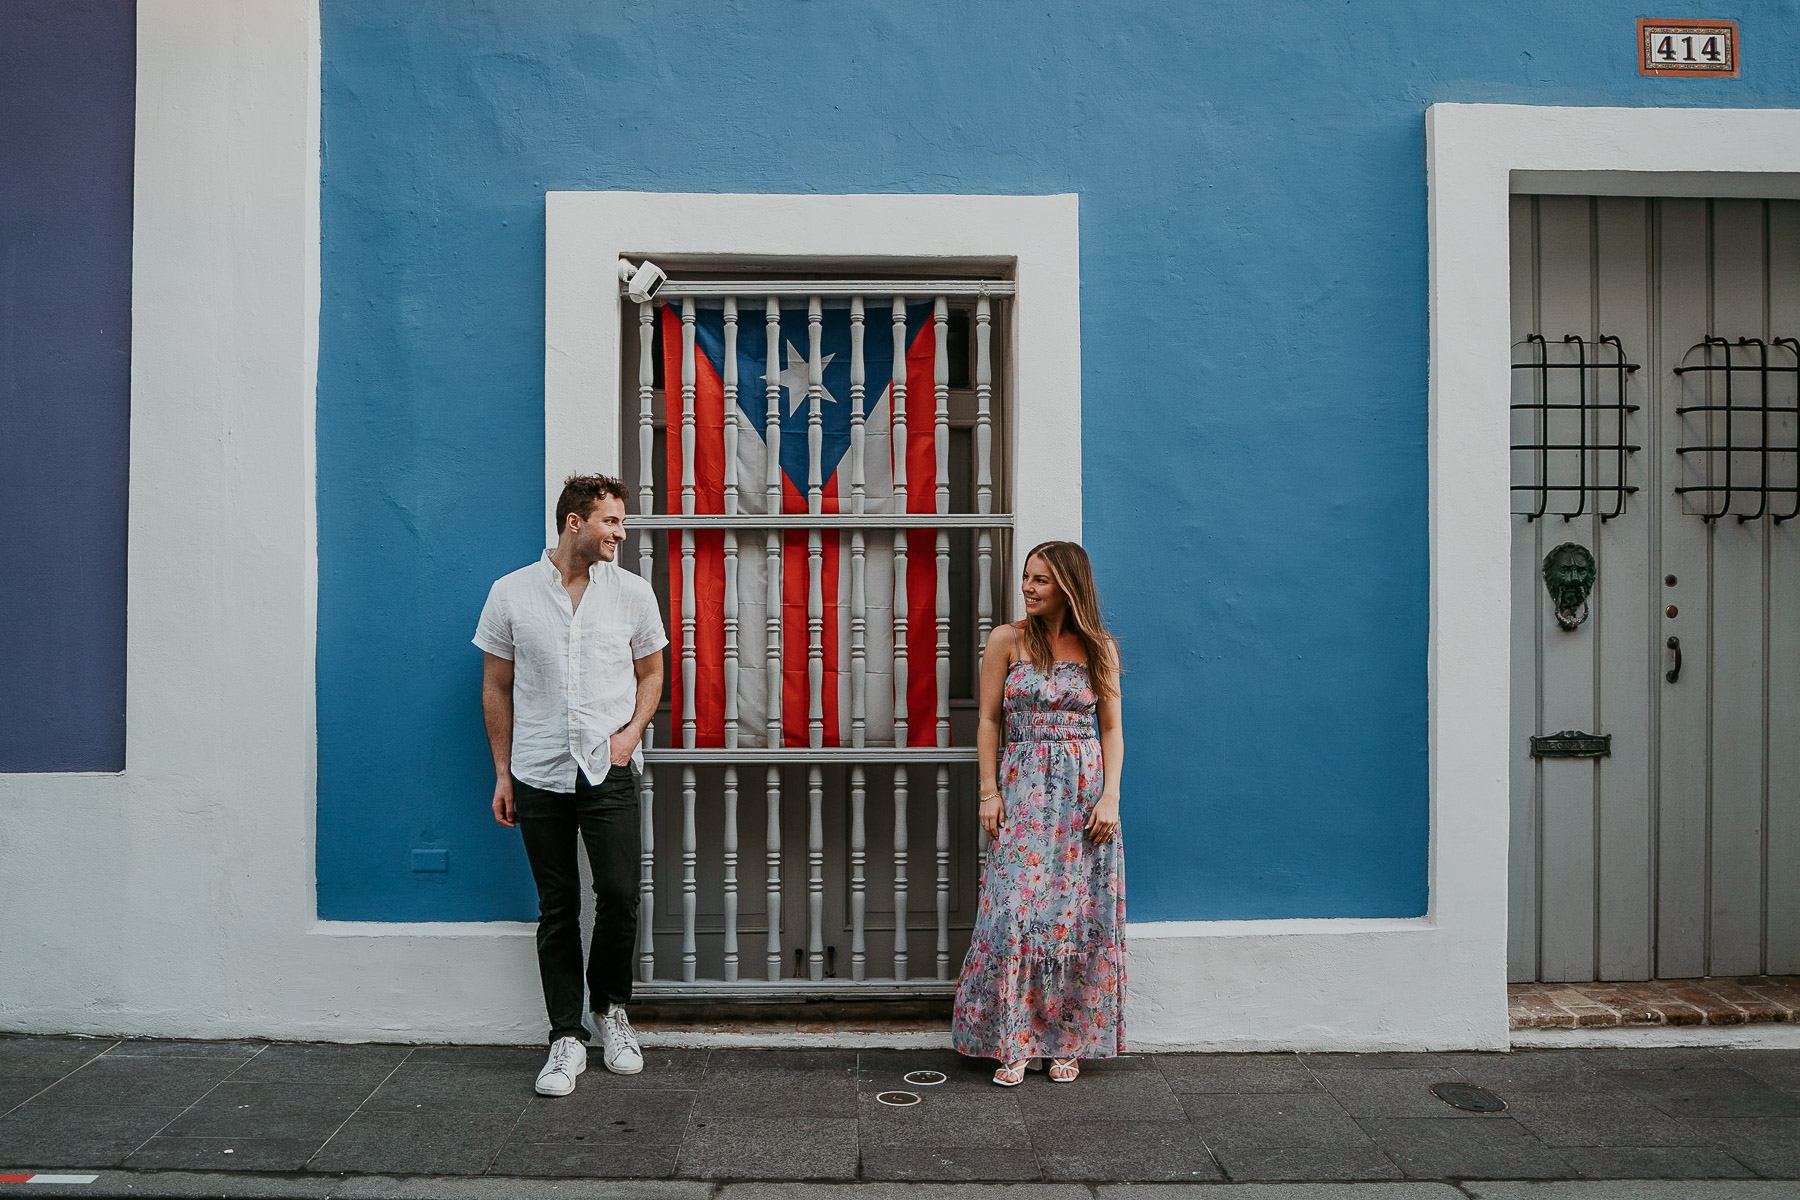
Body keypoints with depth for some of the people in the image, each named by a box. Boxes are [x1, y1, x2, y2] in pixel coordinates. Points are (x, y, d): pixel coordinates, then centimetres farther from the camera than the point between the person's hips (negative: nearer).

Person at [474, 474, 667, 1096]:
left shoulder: (632, 592, 3)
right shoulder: (511, 593, 1)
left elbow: (651, 672, 12)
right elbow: (496, 688, 7)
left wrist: (630, 732, -5)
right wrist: (503, 773, 6)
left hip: (610, 771, 0)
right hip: (540, 774, 0)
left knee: (620, 895, -6)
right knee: (557, 910, 6)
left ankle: (611, 1008, 20)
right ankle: (567, 1038, 17)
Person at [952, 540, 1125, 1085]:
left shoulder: (1099, 647, 5)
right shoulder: (1006, 641, 2)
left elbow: (1111, 727, 5)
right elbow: (989, 720, 3)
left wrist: (1110, 796, -5)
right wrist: (989, 791, -4)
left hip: (1086, 788, 1)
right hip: (1023, 789, -1)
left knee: (1079, 914, 3)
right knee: (1018, 911, -7)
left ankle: (1067, 1042, 15)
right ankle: (1015, 1044, 4)